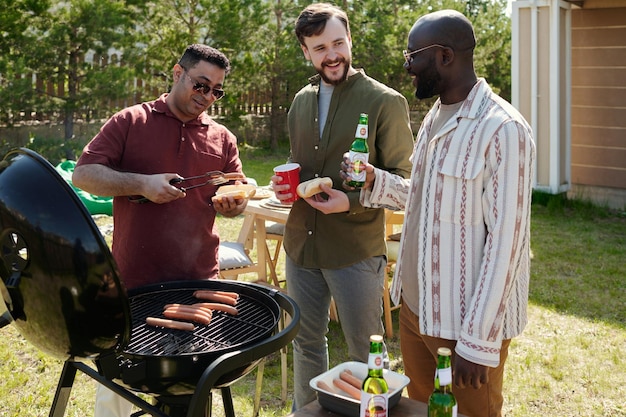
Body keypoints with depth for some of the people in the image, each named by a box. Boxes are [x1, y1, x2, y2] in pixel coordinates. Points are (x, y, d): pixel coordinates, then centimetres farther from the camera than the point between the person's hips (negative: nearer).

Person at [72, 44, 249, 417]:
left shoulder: (222, 138, 10)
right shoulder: (130, 121, 1)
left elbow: (238, 195, 16)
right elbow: (83, 174, -4)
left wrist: (233, 203, -8)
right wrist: (142, 184, -17)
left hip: (198, 280, 3)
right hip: (132, 280, -2)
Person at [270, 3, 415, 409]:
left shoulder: (385, 102, -10)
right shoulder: (303, 100, 9)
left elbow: (402, 178, -9)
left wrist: (352, 202, -22)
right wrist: (284, 183, 0)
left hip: (357, 249, -6)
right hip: (301, 243, 6)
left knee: (365, 353, 8)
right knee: (307, 343, 20)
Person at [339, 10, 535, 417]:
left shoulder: (503, 130, -19)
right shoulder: (434, 118, 9)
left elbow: (505, 242, -21)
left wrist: (478, 340, -21)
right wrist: (374, 182, 1)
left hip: (467, 321, -8)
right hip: (416, 306, 8)